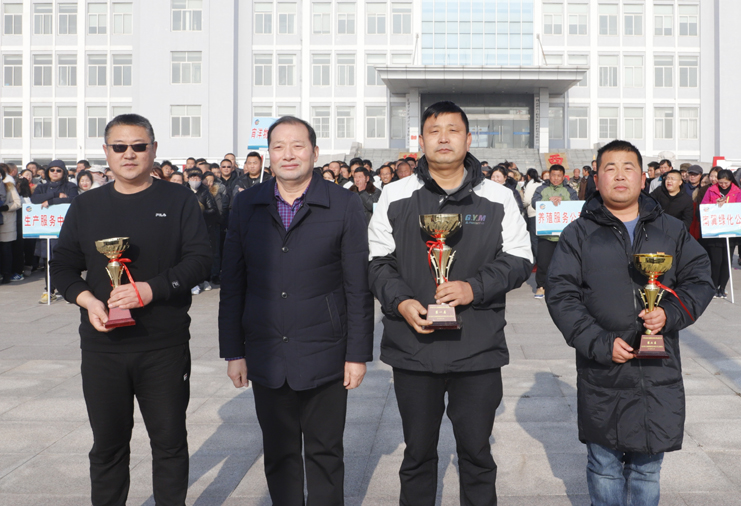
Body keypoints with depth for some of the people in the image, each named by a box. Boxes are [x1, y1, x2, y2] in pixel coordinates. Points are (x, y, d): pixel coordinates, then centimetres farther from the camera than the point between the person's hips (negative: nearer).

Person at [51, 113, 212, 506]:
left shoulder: (179, 201, 2)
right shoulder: (86, 207, 10)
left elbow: (199, 259, -5)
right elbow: (62, 267, 10)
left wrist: (151, 289, -19)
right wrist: (87, 300, -10)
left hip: (165, 345, -2)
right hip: (102, 345, 2)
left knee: (169, 440, 8)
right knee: (108, 443, 10)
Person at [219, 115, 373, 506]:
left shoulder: (345, 206, -3)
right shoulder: (247, 206, 5)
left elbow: (358, 287, -3)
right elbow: (232, 285, 7)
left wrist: (358, 354, -5)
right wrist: (233, 351, 4)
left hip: (324, 357, -2)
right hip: (266, 357, 3)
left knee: (324, 455, 10)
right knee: (279, 455, 13)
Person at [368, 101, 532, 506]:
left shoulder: (498, 198, 3)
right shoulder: (395, 196, 5)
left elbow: (519, 260, 4)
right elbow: (377, 261, 6)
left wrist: (475, 288, -13)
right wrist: (400, 301, -12)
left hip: (479, 349, 0)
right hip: (412, 347, 1)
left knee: (477, 452, 12)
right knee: (417, 451, 14)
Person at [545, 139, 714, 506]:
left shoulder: (672, 231, 10)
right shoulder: (579, 234, 2)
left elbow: (700, 280, 8)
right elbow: (560, 294, -4)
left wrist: (671, 313, -12)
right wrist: (600, 343, -15)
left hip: (659, 372, 2)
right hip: (602, 375, -2)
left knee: (648, 468, 13)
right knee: (604, 467, 10)